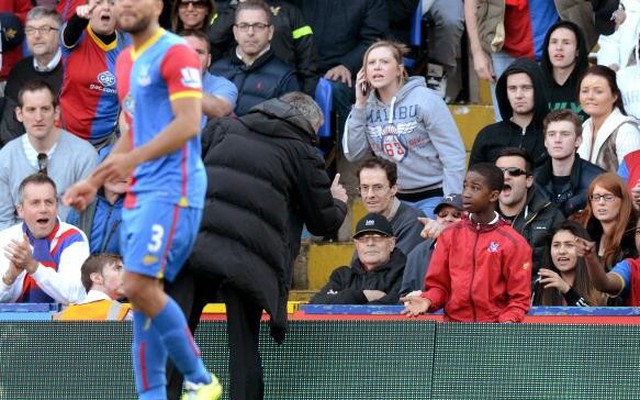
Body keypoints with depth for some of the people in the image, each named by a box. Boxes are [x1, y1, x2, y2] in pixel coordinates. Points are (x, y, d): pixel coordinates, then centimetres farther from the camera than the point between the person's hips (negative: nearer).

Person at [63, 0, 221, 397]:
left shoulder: (176, 53, -9)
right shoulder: (126, 60, 19)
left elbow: (188, 123, -19)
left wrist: (134, 158, -29)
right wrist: (94, 182, 23)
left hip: (172, 189, -9)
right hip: (139, 193, 9)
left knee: (141, 286, -16)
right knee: (143, 293, 5)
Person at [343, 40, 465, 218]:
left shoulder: (425, 100, -9)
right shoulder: (369, 106, 5)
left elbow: (453, 155, -10)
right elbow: (353, 154, 1)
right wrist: (360, 105, -4)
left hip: (432, 196, -5)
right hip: (396, 199, 5)